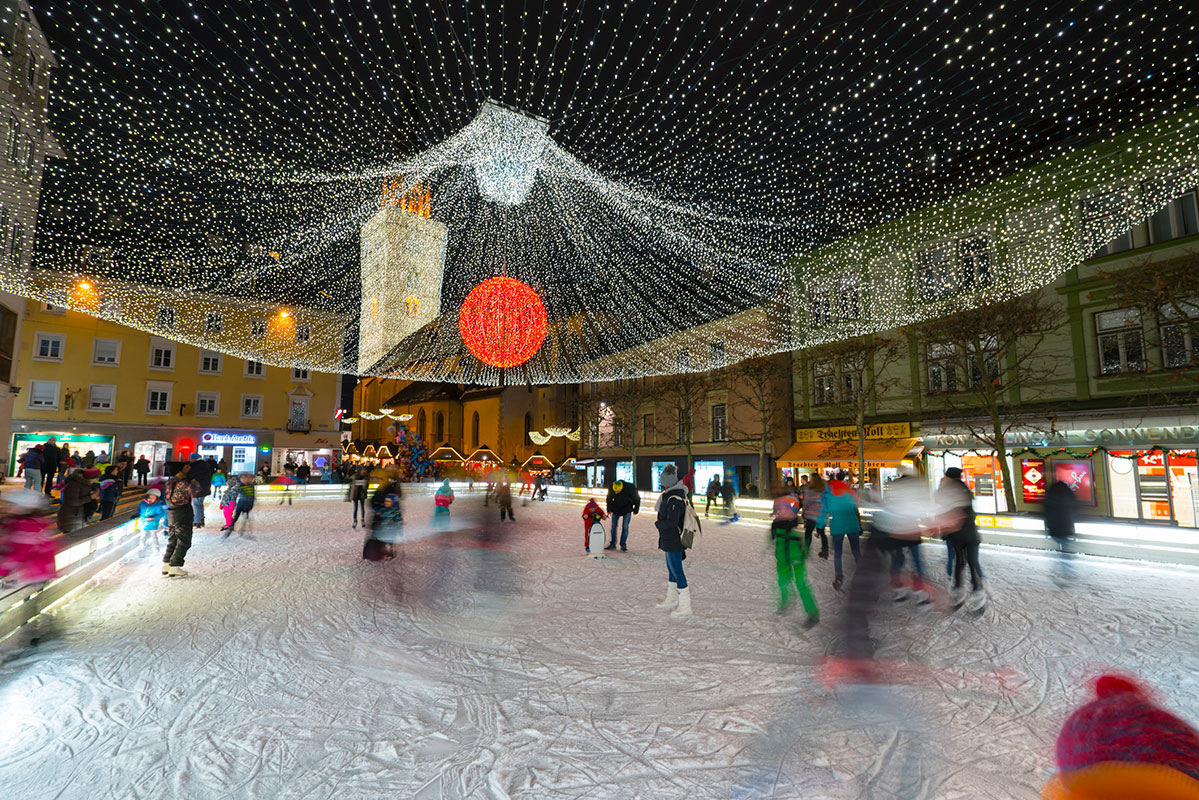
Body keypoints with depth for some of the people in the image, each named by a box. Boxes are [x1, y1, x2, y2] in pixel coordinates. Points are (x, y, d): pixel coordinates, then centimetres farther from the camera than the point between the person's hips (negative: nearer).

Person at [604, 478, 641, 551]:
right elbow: (609, 498, 0)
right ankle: (612, 544, 12)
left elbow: (637, 499, -12)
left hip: (627, 510, -2)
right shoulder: (611, 488, -22)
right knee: (613, 526, 2)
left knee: (625, 527, -7)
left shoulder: (630, 488, -30)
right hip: (616, 509, 2)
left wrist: (636, 510, -3)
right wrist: (609, 509, 6)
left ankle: (623, 545, 2)